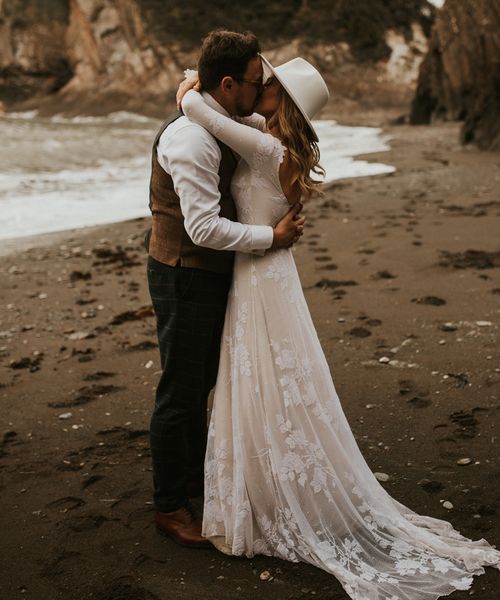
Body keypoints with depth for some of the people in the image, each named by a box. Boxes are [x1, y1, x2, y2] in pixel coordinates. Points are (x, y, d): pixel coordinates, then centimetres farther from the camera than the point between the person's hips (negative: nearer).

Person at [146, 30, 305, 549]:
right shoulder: (191, 138, -24)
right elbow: (204, 228, -28)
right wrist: (272, 237, -19)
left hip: (210, 276, 10)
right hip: (184, 277, -10)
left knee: (202, 382, 23)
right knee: (180, 393, 2)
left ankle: (196, 474, 44)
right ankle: (169, 507, 19)